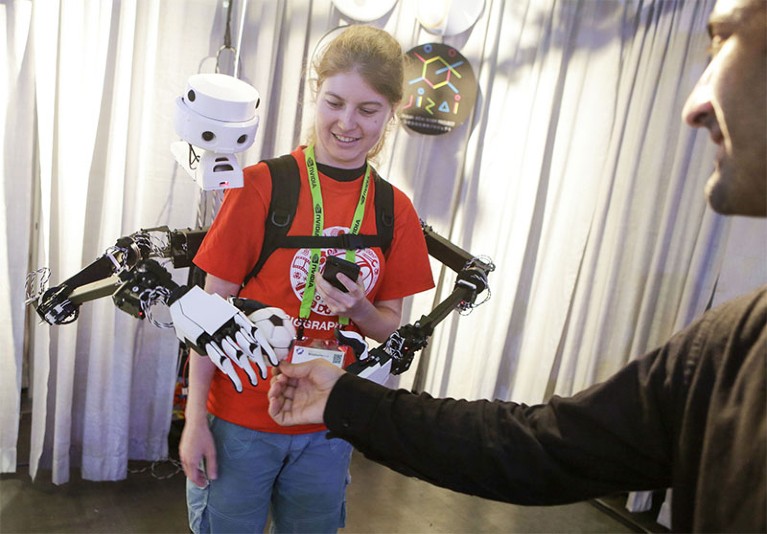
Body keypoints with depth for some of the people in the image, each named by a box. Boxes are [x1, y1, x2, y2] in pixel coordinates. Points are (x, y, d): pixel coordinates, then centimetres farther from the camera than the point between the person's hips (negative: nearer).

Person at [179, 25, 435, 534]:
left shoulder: (396, 210, -3)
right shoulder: (262, 185, -14)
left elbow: (390, 326, 4)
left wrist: (357, 308, -18)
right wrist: (196, 420, -9)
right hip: (240, 420, -3)